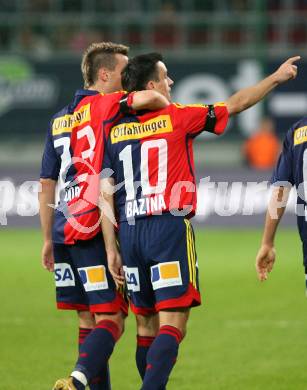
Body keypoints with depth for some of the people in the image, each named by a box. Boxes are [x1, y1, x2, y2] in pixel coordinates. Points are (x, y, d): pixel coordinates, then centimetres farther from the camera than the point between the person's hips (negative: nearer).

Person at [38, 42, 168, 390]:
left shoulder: (59, 120, 17)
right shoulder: (104, 106, -6)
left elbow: (46, 185, 19)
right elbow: (147, 97, -27)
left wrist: (48, 239, 23)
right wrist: (170, 107, -4)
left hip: (64, 231, 8)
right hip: (95, 230, -8)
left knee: (89, 321, 13)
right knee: (111, 320, -9)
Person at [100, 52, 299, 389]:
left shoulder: (115, 131, 7)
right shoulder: (177, 117, -3)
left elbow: (106, 195, 4)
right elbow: (236, 104, 8)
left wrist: (111, 249, 7)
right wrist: (277, 77, 21)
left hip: (130, 233, 5)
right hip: (170, 230, -5)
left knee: (146, 326, 13)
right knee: (173, 323, -8)